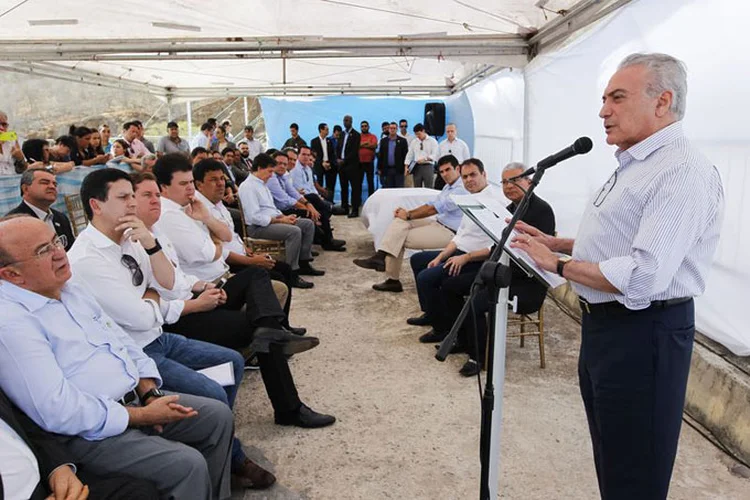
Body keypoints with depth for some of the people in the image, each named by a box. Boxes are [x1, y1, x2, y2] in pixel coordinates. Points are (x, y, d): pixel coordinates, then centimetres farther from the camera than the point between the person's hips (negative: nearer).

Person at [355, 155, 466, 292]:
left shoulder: (461, 189, -18)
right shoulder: (449, 187, 16)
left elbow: (433, 209, -20)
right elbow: (431, 204, 12)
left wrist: (409, 216, -10)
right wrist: (407, 212, -3)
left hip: (449, 232, -9)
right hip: (439, 223, 9)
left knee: (401, 238, -13)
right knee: (400, 221, -7)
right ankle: (381, 256, -14)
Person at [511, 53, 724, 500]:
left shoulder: (682, 173, -21)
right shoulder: (634, 163, 13)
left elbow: (642, 278, -30)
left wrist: (559, 265, -20)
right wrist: (557, 243, 9)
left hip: (643, 333, -10)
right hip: (604, 323, 10)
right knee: (610, 462, 24)